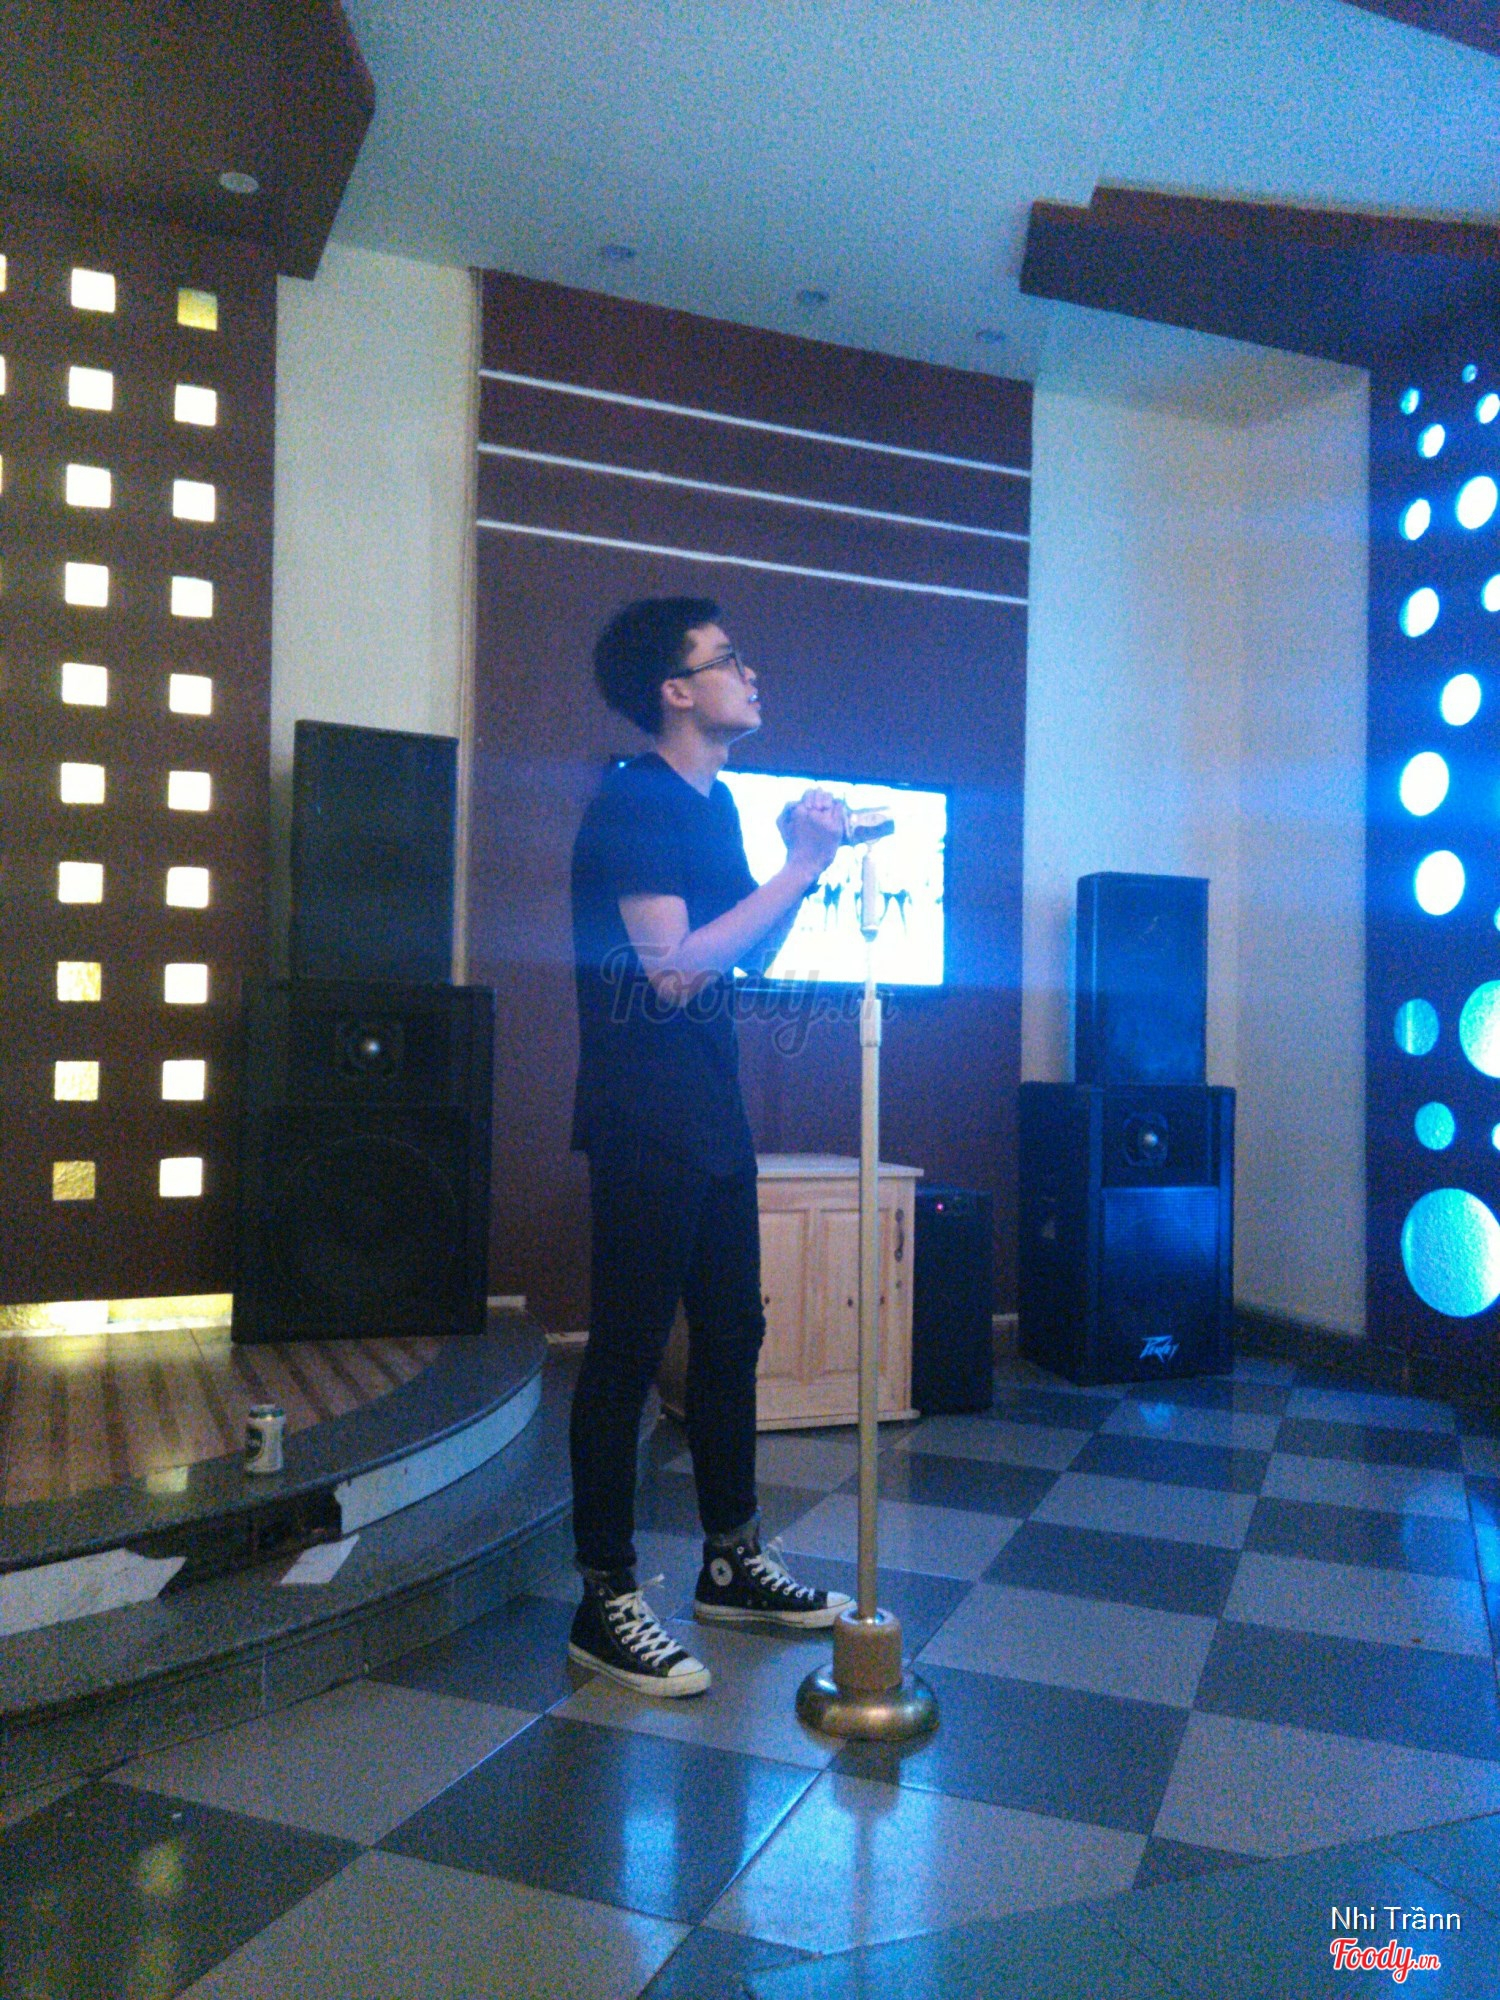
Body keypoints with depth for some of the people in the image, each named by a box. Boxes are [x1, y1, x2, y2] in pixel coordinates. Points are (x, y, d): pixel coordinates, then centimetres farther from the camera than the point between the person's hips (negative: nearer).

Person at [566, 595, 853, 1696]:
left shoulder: (715, 804, 14)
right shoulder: (632, 803, -13)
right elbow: (674, 967, -23)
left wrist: (805, 866, 3)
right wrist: (797, 869, -17)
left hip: (713, 1109, 9)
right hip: (643, 1118, -9)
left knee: (731, 1335, 15)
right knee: (628, 1351, -2)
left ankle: (734, 1562, 29)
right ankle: (607, 1600, 11)